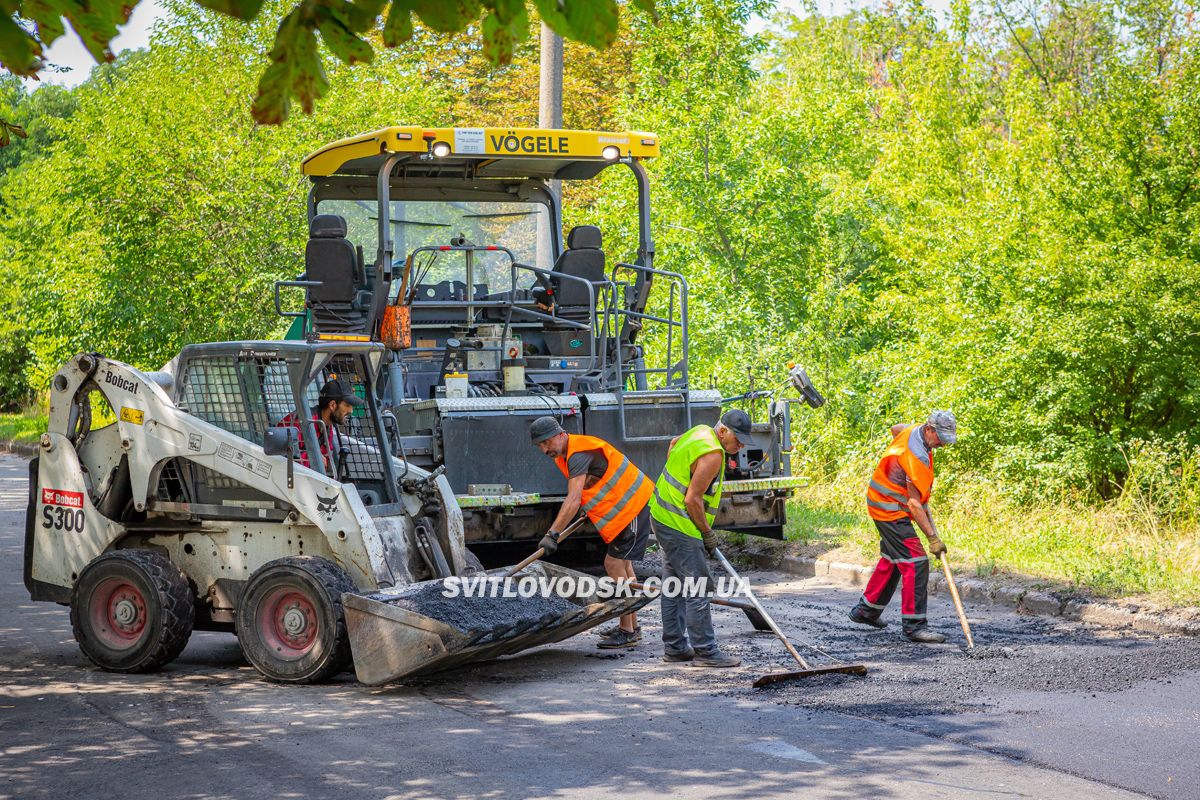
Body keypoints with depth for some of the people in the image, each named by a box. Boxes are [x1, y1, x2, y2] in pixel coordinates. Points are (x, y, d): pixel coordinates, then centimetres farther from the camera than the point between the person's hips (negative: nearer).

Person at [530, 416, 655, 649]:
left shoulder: (579, 454, -26)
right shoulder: (564, 453, 7)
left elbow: (573, 500, -36)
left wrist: (552, 534, -40)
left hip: (633, 505, -11)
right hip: (627, 504, 11)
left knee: (614, 563, -11)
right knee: (622, 563, 17)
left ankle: (627, 632, -7)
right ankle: (631, 627, 28)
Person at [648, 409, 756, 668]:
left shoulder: (700, 432, 8)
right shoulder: (712, 454, -22)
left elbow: (674, 443, 32)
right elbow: (693, 500, -22)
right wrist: (708, 534, -10)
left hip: (663, 518, 11)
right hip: (679, 526, -11)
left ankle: (675, 647, 21)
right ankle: (705, 651, -5)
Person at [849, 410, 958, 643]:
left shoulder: (916, 430, -1)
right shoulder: (917, 457, -29)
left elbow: (896, 429, 26)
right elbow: (914, 504, -29)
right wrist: (932, 537, -28)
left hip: (886, 507, 10)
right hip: (891, 510, -10)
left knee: (891, 559, 22)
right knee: (915, 563, -14)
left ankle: (866, 610, 35)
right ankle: (914, 624, -15)